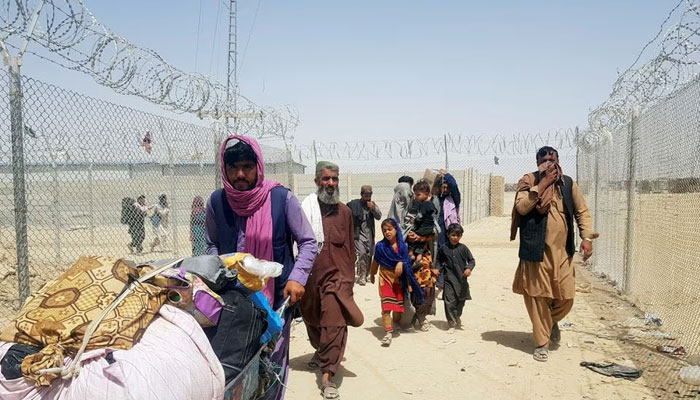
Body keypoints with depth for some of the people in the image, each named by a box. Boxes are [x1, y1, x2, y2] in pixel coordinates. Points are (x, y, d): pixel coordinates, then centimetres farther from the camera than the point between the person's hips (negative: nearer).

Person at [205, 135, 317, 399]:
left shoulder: (282, 198, -12)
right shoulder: (216, 202, -3)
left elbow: (308, 243, -3)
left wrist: (297, 277, -16)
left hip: (277, 297, -2)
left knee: (273, 362, 8)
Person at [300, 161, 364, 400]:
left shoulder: (344, 211, 7)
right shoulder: (306, 207, -3)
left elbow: (350, 246, 12)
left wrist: (350, 276, 12)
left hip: (336, 274, 0)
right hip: (309, 273, 0)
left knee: (334, 324, -11)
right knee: (312, 319, 20)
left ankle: (327, 376, -4)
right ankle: (320, 351, 48)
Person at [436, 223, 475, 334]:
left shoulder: (463, 248, 0)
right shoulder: (443, 248, 1)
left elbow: (472, 260, 5)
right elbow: (439, 261, 15)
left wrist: (469, 268, -13)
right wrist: (439, 270, 2)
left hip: (461, 278, 1)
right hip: (449, 279, -1)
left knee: (461, 300, 14)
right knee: (449, 302, -8)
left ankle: (458, 316, 44)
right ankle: (452, 324, 4)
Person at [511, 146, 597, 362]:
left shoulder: (568, 183, 8)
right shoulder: (528, 181, -3)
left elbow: (582, 211, 13)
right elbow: (521, 207, -18)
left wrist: (587, 237, 1)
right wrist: (543, 184, -17)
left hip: (562, 251, 4)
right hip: (537, 250, -3)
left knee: (566, 297, 6)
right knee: (538, 297, 2)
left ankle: (552, 321, 39)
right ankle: (541, 342, 18)